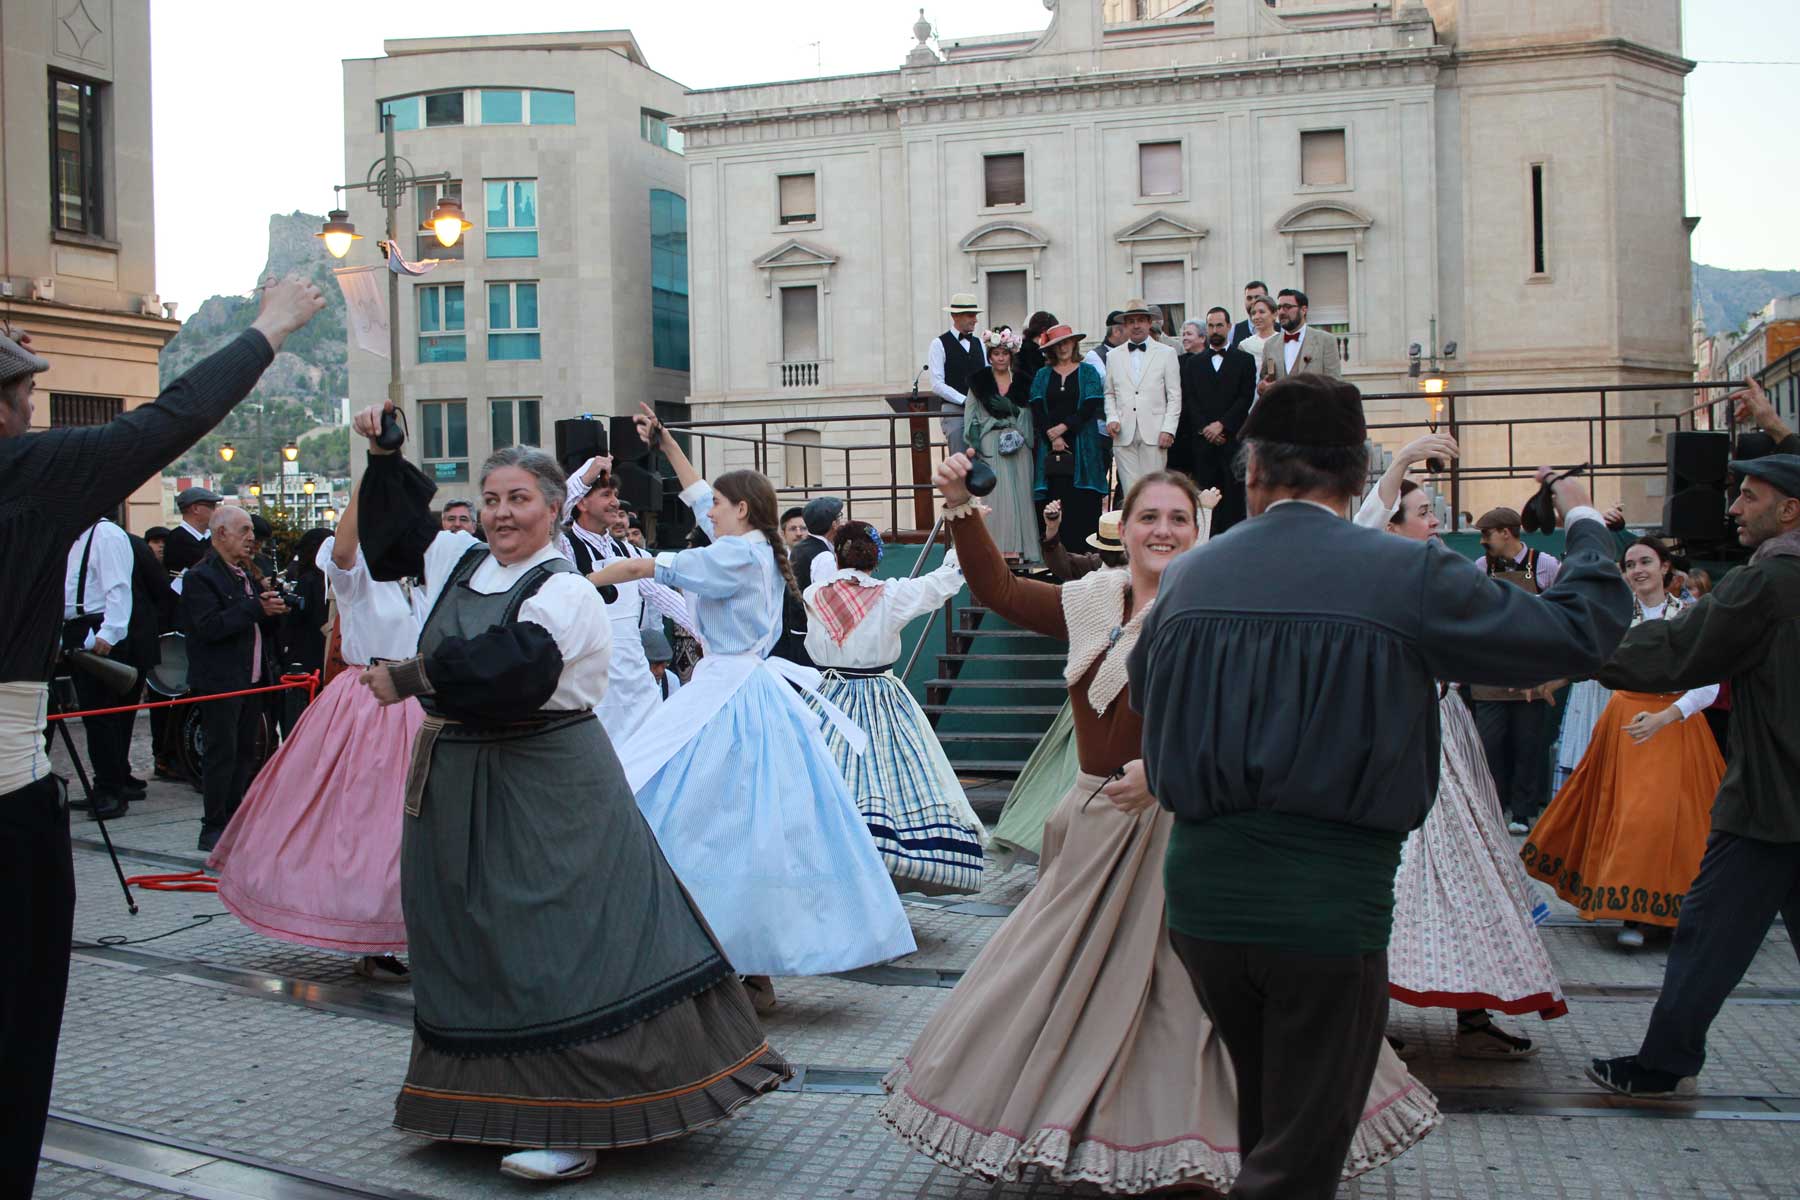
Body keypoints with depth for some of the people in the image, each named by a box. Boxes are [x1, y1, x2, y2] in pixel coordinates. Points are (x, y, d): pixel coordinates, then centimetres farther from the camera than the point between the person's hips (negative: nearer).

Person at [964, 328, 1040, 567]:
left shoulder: (1023, 381, 9)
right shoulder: (979, 381, 5)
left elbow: (1029, 415, 13)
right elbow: (970, 414, 6)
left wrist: (1030, 442, 5)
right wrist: (972, 445, -3)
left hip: (1018, 445, 2)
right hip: (990, 444, -2)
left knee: (1020, 492, -1)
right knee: (996, 492, -7)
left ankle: (1019, 548, 2)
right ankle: (1001, 548, -7)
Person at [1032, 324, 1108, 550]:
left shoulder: (1088, 372, 8)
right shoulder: (1043, 375, 13)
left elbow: (1091, 407, -3)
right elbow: (1037, 410, 4)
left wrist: (1064, 427, -11)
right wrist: (1052, 437, -9)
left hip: (1082, 444, -1)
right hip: (1051, 445, 2)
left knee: (1083, 499, -6)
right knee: (1056, 499, -5)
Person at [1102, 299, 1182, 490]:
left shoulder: (1167, 354, 8)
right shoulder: (1114, 356, 15)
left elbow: (1174, 396, 5)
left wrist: (1168, 430, -5)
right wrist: (1112, 418, 0)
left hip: (1154, 434, -2)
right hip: (1124, 435, 2)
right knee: (1130, 492, -4)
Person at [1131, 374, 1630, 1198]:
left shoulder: (1187, 577, 0)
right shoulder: (1408, 576, -12)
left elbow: (1142, 693, 19)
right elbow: (1585, 628, -3)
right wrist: (1585, 524, 16)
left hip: (1201, 891, 5)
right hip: (1331, 906, -4)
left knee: (1263, 1121, 26)